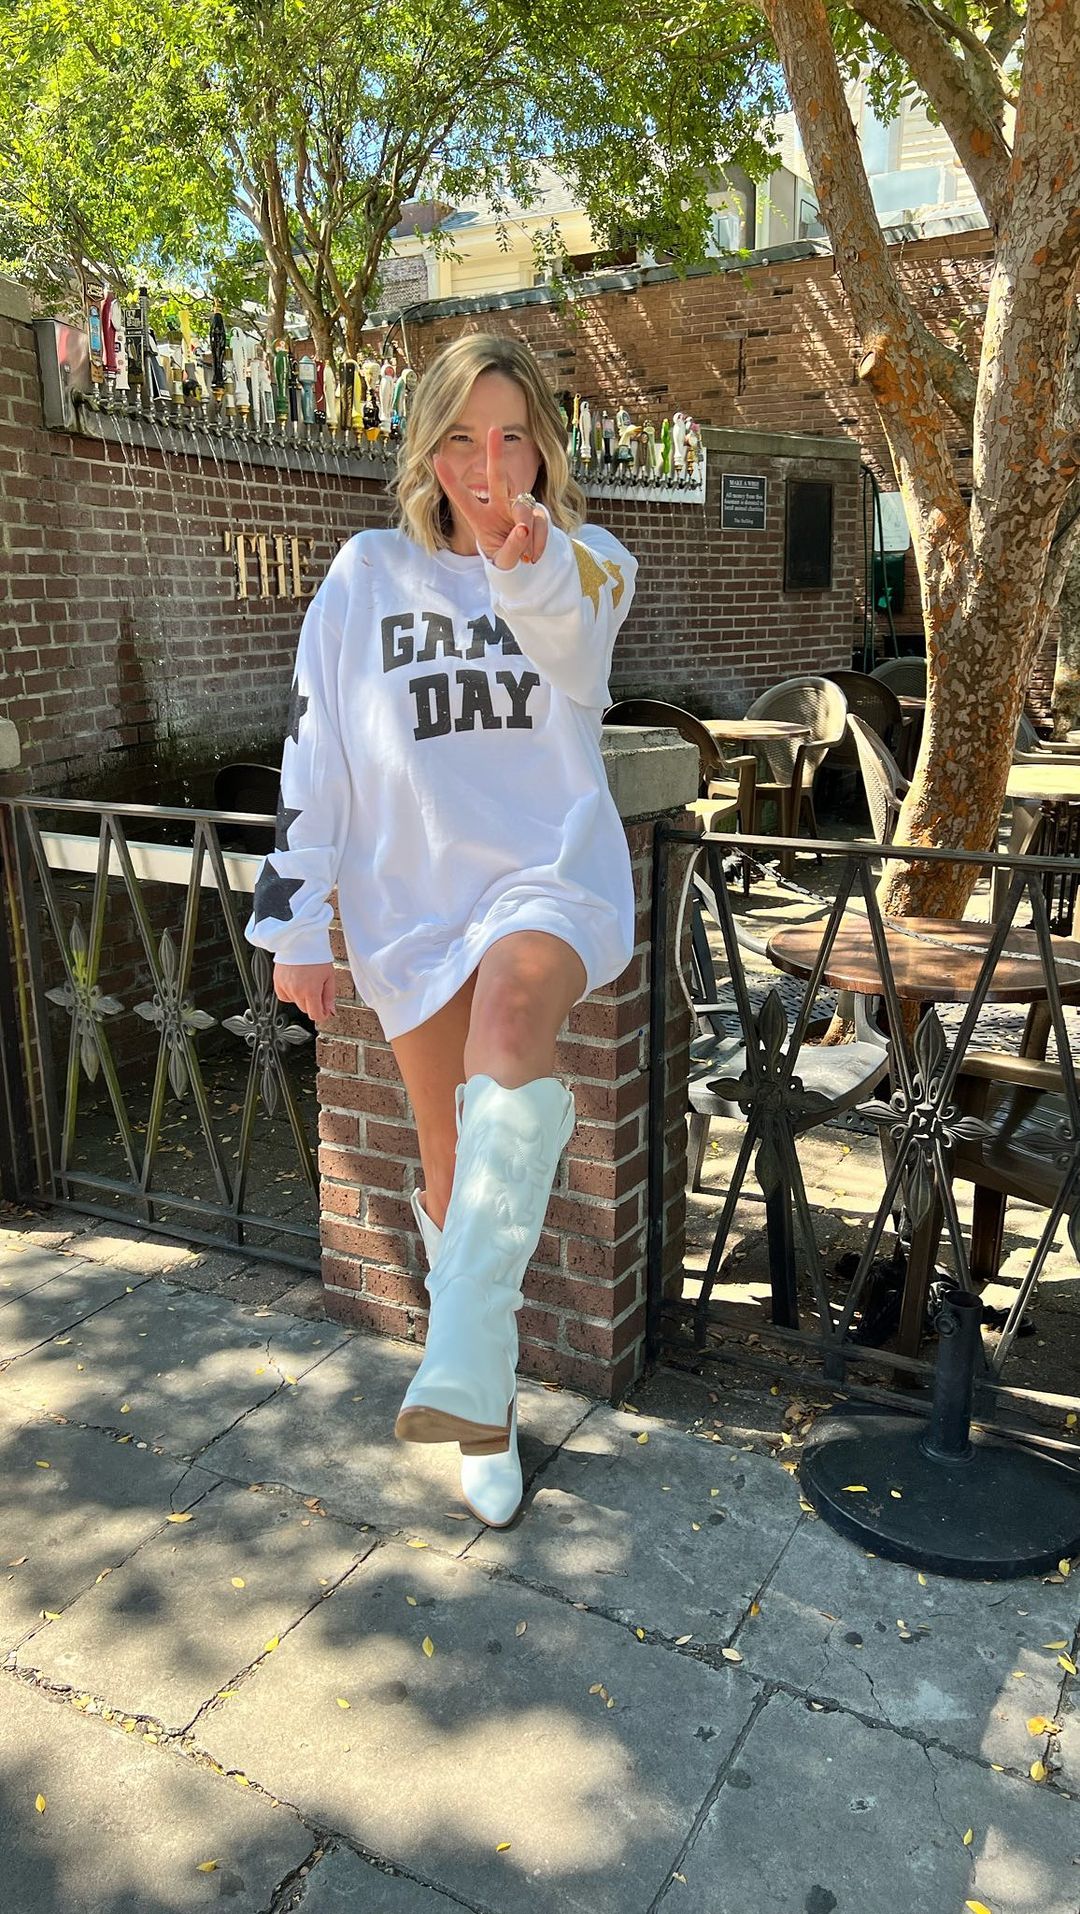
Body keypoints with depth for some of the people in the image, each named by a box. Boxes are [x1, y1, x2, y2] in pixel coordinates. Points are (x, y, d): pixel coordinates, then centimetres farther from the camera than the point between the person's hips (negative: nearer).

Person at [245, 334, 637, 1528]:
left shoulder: (592, 565, 2)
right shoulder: (368, 574, 4)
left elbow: (569, 629, -25)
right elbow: (312, 758, 3)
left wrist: (533, 564, -48)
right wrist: (296, 929, 0)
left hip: (553, 873, -2)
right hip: (411, 903, 2)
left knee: (514, 1009, -37)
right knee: (452, 1168, 7)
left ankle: (463, 1361, -40)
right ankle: (486, 1422, 29)